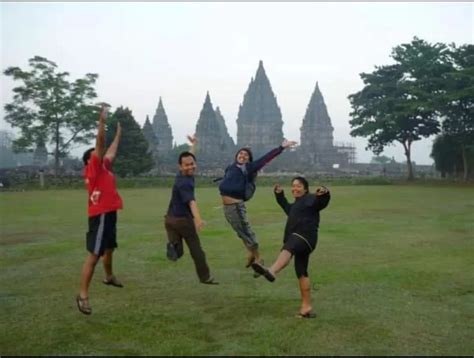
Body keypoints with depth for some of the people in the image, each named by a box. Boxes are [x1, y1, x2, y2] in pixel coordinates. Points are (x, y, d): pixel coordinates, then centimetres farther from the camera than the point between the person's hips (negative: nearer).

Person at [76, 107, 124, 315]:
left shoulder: (104, 167, 14)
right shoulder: (93, 168, -8)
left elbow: (111, 151, 28)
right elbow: (100, 143, -18)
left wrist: (118, 134, 35)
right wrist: (102, 122, -21)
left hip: (109, 214, 10)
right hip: (100, 216, -10)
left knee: (109, 249, 27)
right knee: (94, 255, -10)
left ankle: (109, 276, 49)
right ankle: (83, 295, -7)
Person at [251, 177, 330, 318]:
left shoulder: (310, 199, 4)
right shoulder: (296, 204, 30)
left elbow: (322, 202, -17)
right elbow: (288, 209, 52)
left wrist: (324, 194, -38)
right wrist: (279, 195, 48)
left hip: (304, 237, -10)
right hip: (299, 239, 10)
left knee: (287, 249, -39)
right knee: (301, 273, 12)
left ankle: (271, 271, -70)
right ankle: (306, 307, 20)